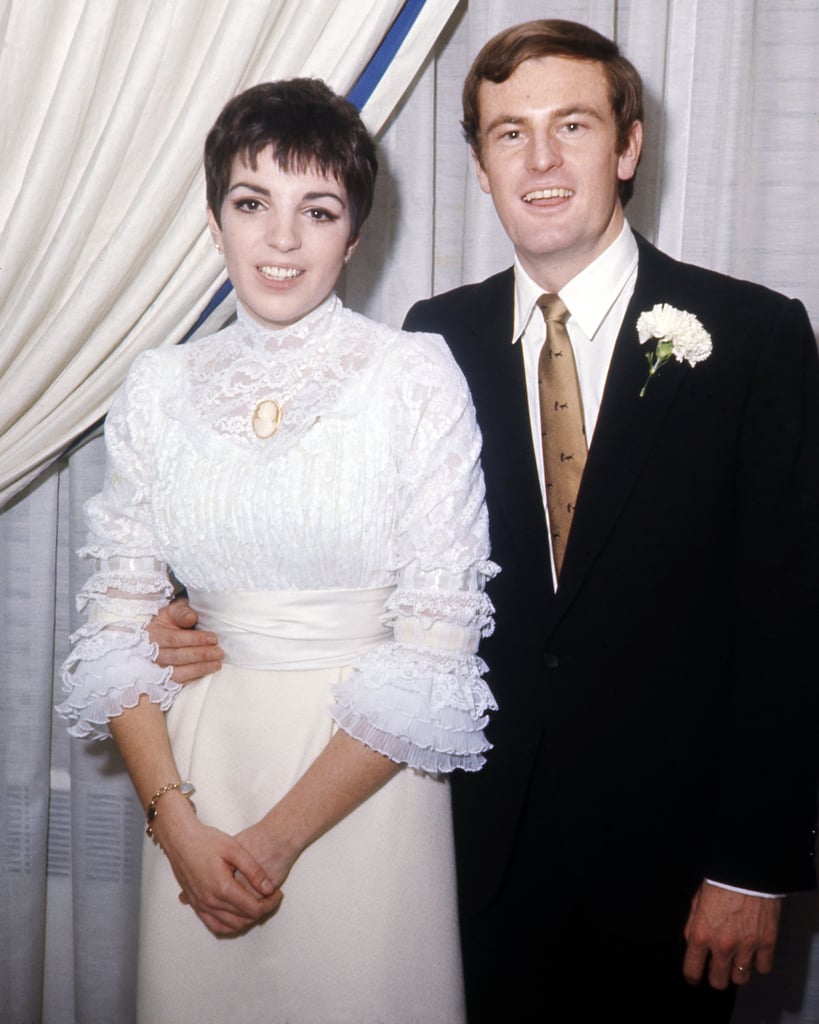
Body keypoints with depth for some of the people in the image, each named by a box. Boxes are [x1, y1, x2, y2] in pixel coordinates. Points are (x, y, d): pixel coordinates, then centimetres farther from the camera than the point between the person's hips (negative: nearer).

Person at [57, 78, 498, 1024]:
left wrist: (280, 837, -12)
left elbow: (437, 639, -12)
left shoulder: (415, 376, -9)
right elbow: (119, 619, 3)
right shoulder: (158, 389, 1)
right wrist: (177, 822, -9)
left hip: (364, 773, -2)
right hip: (197, 765, 3)